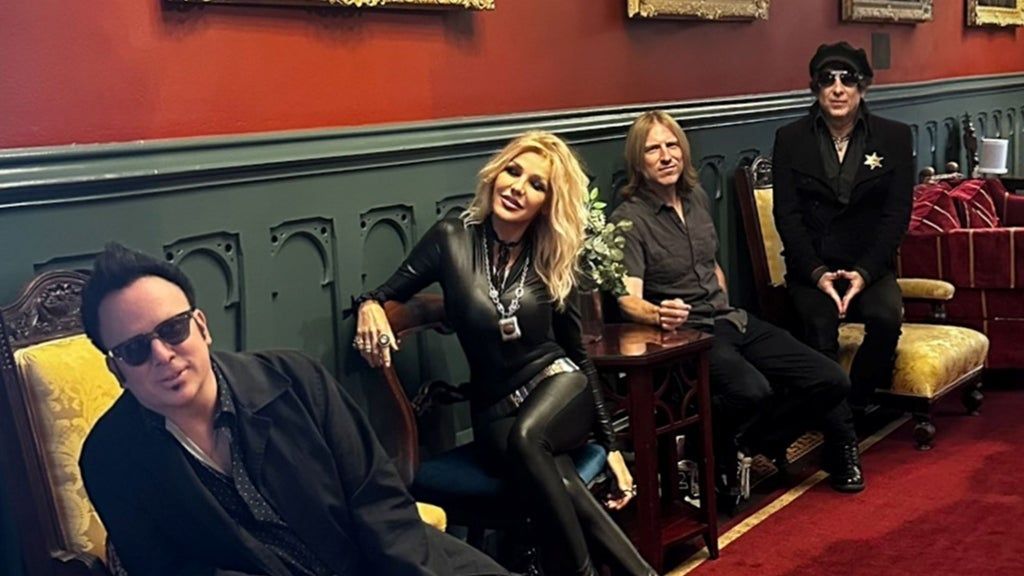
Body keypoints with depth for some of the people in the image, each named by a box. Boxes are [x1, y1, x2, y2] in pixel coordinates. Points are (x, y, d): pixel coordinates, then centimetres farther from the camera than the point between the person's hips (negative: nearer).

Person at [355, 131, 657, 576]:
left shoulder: (553, 261, 1)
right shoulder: (452, 239, -3)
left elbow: (579, 355, 9)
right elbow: (386, 295, 0)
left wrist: (611, 445, 7)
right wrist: (369, 306, -27)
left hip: (559, 385, 0)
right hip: (496, 409, 0)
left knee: (524, 437, -37)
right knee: (552, 480, -35)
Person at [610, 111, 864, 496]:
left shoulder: (696, 197, 11)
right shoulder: (628, 219, -9)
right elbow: (628, 299, -22)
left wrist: (726, 311, 16)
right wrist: (659, 314, -42)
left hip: (731, 321, 7)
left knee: (830, 380, -9)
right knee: (752, 391, -36)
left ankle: (747, 446, 5)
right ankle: (715, 461, -6)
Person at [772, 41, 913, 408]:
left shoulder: (895, 137, 7)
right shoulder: (790, 139, 6)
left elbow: (897, 214, 0)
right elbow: (787, 216, 0)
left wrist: (863, 273, -13)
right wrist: (817, 273, -15)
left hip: (870, 266, 1)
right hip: (811, 266, -1)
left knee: (886, 316, -30)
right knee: (820, 324, -31)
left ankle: (856, 406, -11)